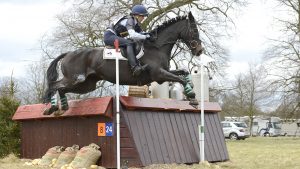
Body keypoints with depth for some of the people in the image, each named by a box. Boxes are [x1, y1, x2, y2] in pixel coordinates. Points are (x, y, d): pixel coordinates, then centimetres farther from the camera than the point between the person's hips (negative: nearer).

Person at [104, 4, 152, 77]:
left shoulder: (136, 23, 11)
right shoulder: (129, 20, -16)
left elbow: (141, 33, 13)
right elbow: (132, 35, -29)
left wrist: (148, 35, -6)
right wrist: (145, 36, -24)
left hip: (115, 37, 11)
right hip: (109, 36, -11)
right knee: (129, 43, -28)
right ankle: (135, 68, -41)